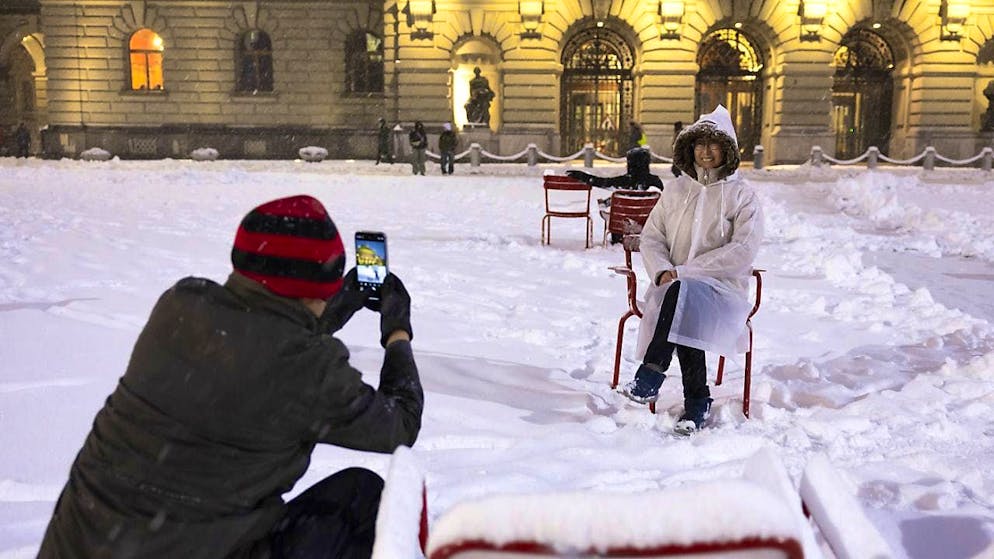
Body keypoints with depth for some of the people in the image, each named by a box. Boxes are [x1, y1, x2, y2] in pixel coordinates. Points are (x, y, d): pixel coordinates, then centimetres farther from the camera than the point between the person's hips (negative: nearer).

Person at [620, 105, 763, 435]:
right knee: (683, 313, -33)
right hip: (676, 285, 3)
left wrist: (687, 270, -16)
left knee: (683, 294, -37)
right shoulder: (675, 190, 16)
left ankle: (650, 376, -38)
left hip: (723, 287, -3)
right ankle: (697, 401, -25)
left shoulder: (742, 195, 4)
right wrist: (662, 270, -10)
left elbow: (743, 250, -9)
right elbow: (651, 237, 12)